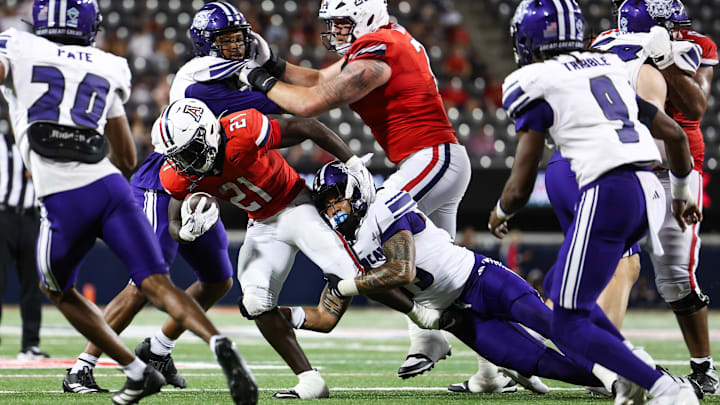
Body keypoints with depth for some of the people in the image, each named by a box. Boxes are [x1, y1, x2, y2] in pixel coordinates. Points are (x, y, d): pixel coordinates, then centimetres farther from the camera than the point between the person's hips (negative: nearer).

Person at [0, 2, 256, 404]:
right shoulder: (107, 69, 21)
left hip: (63, 201, -2)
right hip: (110, 186, 2)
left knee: (61, 292, 22)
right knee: (159, 284, -3)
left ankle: (138, 372, 17)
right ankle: (219, 344, -31)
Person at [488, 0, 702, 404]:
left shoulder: (537, 86, 1)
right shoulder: (610, 68, 21)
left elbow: (520, 188, 1)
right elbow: (675, 134, 25)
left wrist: (500, 214, 24)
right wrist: (681, 192, 42)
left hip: (608, 193, -7)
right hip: (650, 190, 7)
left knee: (569, 327, 1)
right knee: (559, 287, 24)